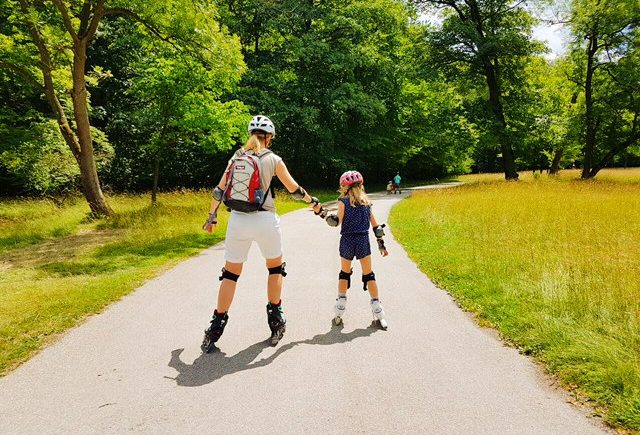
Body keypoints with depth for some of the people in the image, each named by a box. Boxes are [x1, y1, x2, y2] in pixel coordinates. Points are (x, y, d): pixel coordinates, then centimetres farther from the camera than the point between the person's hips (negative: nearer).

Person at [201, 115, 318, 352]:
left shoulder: (236, 157, 9)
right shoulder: (272, 159, -1)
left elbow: (219, 190, 9)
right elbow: (294, 190, 1)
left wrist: (212, 216, 20)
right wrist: (311, 200, 20)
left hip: (237, 221, 3)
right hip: (264, 221, -3)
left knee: (230, 273, 11)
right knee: (276, 268, 18)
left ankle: (215, 328, 10)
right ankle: (275, 321, 23)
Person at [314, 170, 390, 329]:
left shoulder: (343, 201, -2)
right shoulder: (366, 201, 9)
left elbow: (337, 221, -11)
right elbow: (375, 224, 9)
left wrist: (321, 212, -9)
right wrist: (381, 243, 14)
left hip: (347, 240, -2)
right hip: (363, 240, 2)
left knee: (344, 274, 13)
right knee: (369, 275, 8)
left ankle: (339, 311, 15)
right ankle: (378, 312, 6)